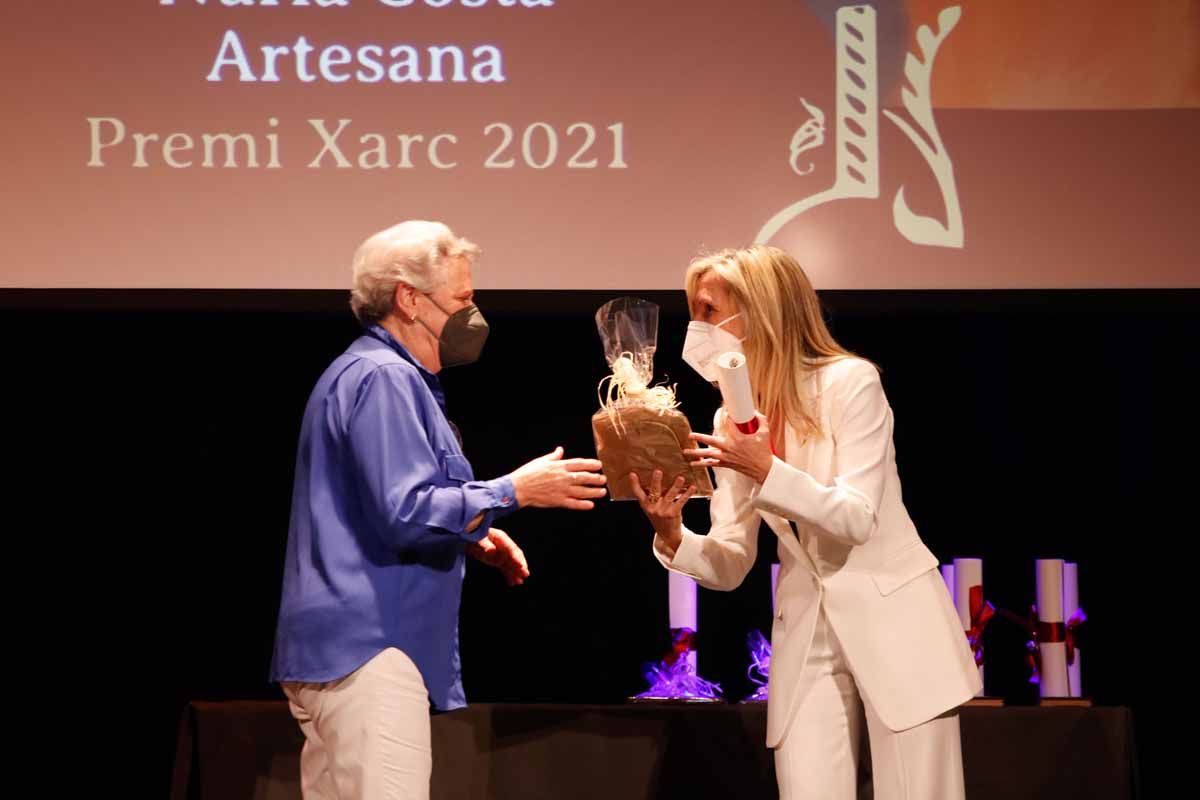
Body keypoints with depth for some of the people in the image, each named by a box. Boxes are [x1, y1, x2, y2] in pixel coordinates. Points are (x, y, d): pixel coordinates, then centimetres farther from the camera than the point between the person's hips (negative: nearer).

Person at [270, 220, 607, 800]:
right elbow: (407, 513, -21)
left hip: (342, 644, 11)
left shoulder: (380, 375, 22)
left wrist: (471, 539, 18)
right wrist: (513, 491, -14)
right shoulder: (381, 378, -12)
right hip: (368, 646, -11)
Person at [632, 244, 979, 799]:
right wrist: (673, 537, -18)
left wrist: (766, 472, -29)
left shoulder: (849, 382, -9)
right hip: (806, 634, 5)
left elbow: (857, 518, -16)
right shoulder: (733, 419, 7)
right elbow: (731, 566, 2)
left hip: (892, 621, -4)